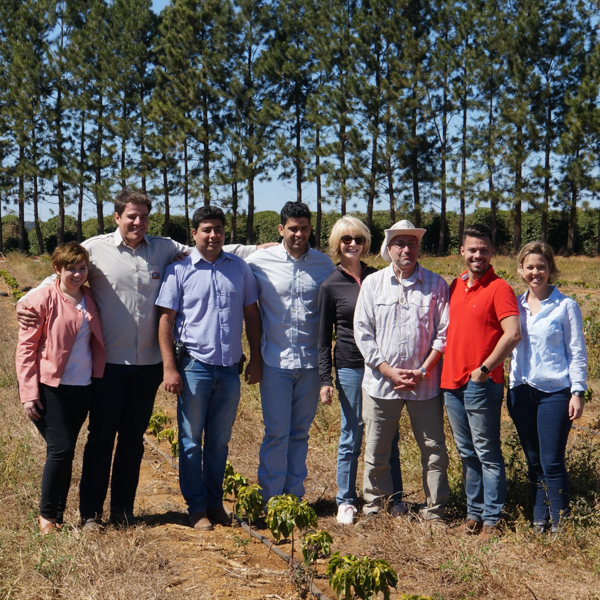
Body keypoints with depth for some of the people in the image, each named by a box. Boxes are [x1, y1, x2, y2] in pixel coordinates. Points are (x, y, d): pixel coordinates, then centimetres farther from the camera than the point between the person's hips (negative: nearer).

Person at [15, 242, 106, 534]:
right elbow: (26, 347, -7)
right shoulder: (43, 299, -7)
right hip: (49, 387, -5)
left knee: (65, 452, 9)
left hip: (81, 388, 5)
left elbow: (96, 343, 20)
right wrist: (28, 393, -11)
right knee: (61, 449, -10)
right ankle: (47, 516, 8)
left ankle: (57, 516, 19)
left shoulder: (90, 299, 8)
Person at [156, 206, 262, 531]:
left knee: (220, 441, 12)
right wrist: (169, 367, -8)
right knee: (191, 441, 4)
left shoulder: (240, 268, 7)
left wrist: (256, 359, 9)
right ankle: (196, 507, 16)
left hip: (229, 368, 3)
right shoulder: (179, 269, -1)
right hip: (194, 366, -2)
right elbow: (166, 319, -2)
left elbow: (251, 314, 13)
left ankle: (215, 502, 25)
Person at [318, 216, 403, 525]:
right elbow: (324, 337, 2)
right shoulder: (330, 286, 0)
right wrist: (325, 379, -4)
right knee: (351, 438, 3)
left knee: (389, 436, 7)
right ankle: (346, 501, 16)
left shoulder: (377, 277, 8)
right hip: (351, 367, -3)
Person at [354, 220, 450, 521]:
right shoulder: (373, 283, 4)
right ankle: (375, 504, 25)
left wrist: (422, 372, -8)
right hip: (381, 381, 1)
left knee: (434, 448, 4)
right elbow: (362, 332, 1)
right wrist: (389, 371, -7)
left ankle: (435, 510, 18)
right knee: (376, 450, 8)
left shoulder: (436, 285, 2)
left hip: (425, 383, 0)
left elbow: (444, 333, 1)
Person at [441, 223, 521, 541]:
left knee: (488, 454, 0)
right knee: (467, 454, 14)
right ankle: (474, 512, 24)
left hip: (482, 384, -7)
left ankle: (492, 519, 8)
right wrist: (449, 371, 13)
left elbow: (512, 334, -18)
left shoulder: (499, 288, -8)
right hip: (453, 382, 7)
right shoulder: (455, 286, 13)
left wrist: (484, 369, -15)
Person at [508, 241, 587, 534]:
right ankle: (540, 520, 21)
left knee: (552, 463, -6)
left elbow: (577, 352, -1)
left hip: (555, 392, -4)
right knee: (534, 461, 11)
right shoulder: (515, 305, 8)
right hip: (521, 392, 4)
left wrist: (577, 392, -6)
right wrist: (510, 391, 9)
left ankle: (560, 525, 5)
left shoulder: (565, 306, -3)